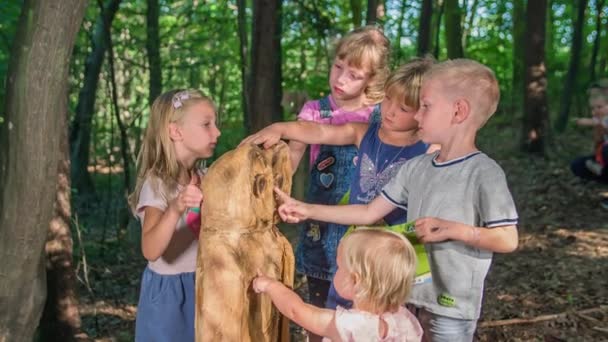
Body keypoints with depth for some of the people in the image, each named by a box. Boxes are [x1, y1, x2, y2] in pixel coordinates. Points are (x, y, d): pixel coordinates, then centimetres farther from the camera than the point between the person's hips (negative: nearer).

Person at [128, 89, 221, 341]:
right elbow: (150, 250, -34)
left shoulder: (203, 179, 2)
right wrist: (175, 209, -49)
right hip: (169, 291, -6)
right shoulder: (157, 184, -20)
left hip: (202, 287, 7)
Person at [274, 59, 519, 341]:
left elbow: (508, 240, -17)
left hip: (451, 306, -6)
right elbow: (369, 213, 6)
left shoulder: (484, 173, -15)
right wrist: (307, 210, 3)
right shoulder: (416, 167, 4)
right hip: (409, 294, 6)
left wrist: (452, 229, -22)